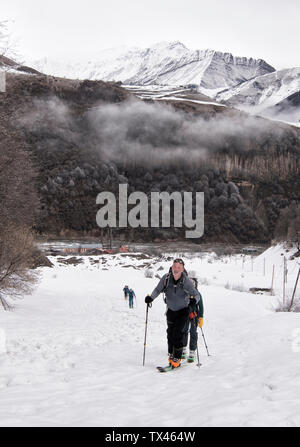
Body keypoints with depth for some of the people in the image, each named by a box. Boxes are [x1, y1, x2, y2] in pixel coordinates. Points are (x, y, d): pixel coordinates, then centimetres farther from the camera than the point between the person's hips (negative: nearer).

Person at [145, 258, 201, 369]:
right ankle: (171, 355, 25)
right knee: (170, 332, 8)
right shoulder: (166, 278, -15)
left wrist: (194, 299, -43)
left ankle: (177, 358, -5)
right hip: (171, 310, 3)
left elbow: (196, 294, -20)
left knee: (178, 333, -13)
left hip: (183, 311, -3)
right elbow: (158, 290, -5)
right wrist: (151, 297, -24)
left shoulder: (186, 281, -22)